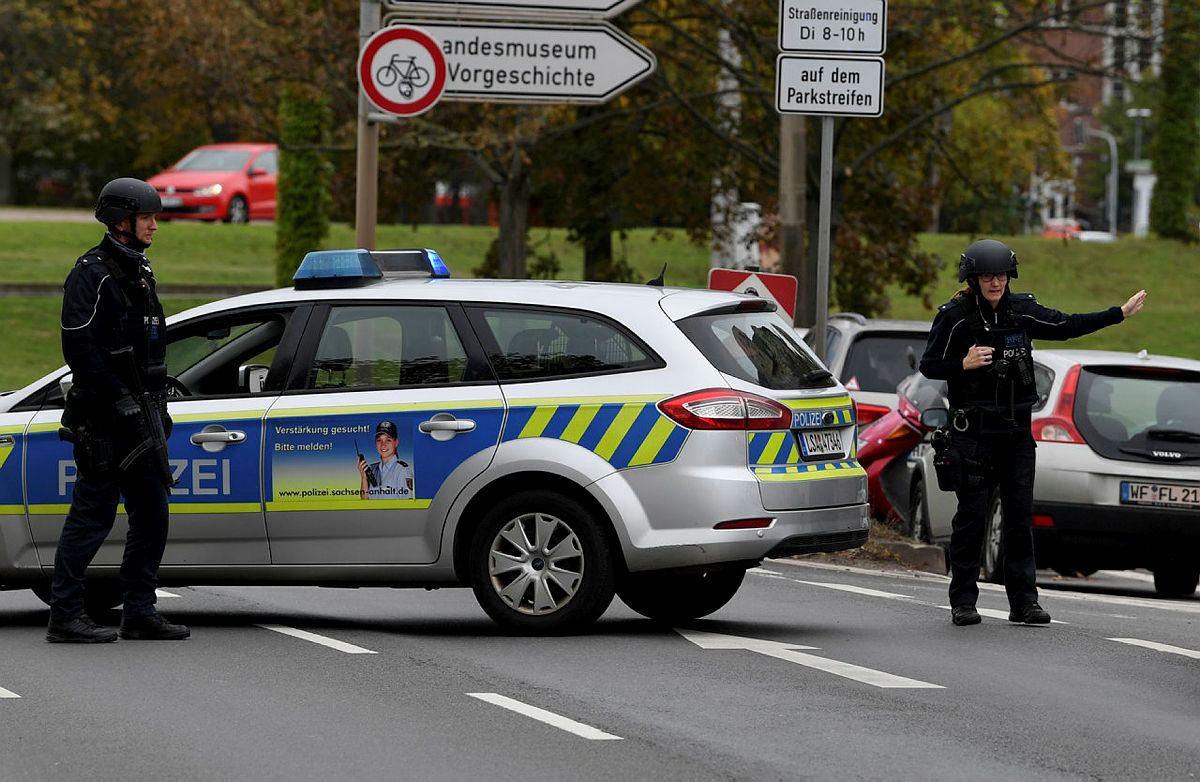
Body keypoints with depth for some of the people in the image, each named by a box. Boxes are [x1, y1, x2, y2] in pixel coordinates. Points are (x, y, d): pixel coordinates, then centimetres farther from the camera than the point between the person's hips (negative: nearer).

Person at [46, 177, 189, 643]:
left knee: (152, 513, 8)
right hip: (102, 419, -9)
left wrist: (158, 407, 19)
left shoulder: (139, 272, 18)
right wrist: (120, 400, -20)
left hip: (139, 416, 9)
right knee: (93, 515, -7)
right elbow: (79, 346, -19)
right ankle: (65, 618, -3)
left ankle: (140, 613, 13)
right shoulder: (91, 273, -11)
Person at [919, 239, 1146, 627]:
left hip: (1016, 430, 4)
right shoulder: (954, 317, -6)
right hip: (973, 430, -4)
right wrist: (964, 365, -21)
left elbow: (1066, 326, 17)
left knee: (1021, 514, 2)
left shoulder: (1022, 311, 6)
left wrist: (1119, 313, 19)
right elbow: (929, 366, -3)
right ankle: (963, 601, 4)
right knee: (972, 514, -3)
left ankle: (1024, 601, 6)